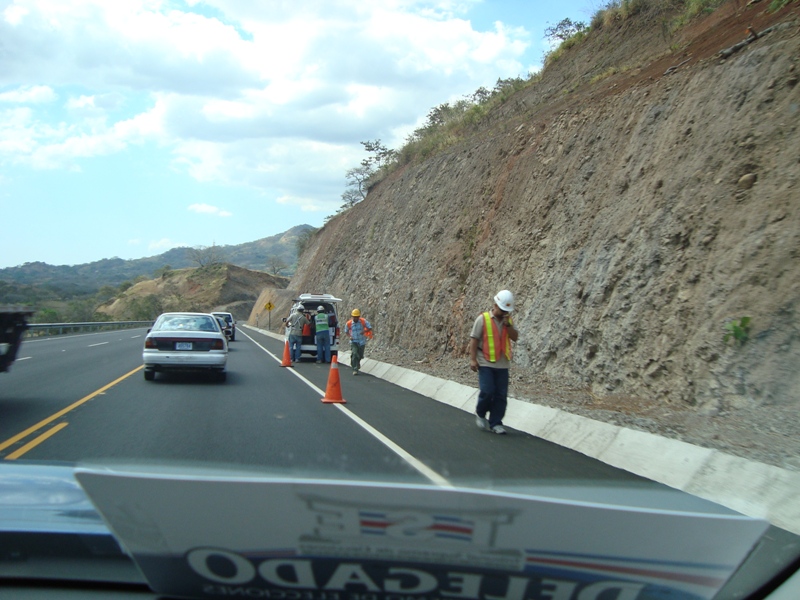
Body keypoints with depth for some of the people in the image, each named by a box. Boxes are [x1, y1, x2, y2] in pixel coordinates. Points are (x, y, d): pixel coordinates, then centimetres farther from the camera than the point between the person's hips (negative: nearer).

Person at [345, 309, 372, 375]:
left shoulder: (363, 321, -11)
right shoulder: (348, 323, -9)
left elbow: (370, 328, -6)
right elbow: (346, 331, 9)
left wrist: (364, 331, -24)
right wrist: (349, 336, -9)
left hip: (362, 341, 2)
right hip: (354, 341, -1)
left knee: (360, 356, 12)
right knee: (354, 354, -20)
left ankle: (357, 364, 46)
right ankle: (355, 369, -15)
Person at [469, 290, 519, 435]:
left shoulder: (508, 320, 10)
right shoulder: (483, 319, -6)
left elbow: (515, 337, 2)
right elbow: (474, 339, -6)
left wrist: (508, 325, -13)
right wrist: (472, 359, -11)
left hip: (502, 364, 5)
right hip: (486, 363, -5)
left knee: (501, 395, 3)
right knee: (487, 391, -11)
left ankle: (496, 423, 12)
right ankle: (480, 414, 16)